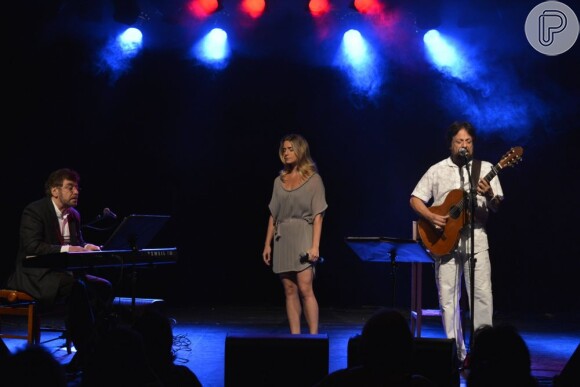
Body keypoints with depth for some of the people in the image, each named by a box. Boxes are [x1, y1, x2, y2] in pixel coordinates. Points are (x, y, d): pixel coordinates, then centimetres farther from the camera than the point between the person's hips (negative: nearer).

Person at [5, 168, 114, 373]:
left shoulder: (74, 215, 12)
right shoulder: (34, 211, -12)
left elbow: (78, 244, 17)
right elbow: (31, 246, -23)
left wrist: (86, 248, -8)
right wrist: (65, 249, -31)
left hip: (63, 273, 8)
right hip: (35, 275, -8)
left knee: (103, 287, -12)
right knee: (76, 288, -33)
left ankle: (95, 343, -11)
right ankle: (84, 351, -29)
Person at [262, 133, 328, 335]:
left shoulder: (313, 179, 0)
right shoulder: (279, 180, 14)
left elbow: (318, 215, -5)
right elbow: (273, 215, 15)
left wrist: (315, 245, -14)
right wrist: (267, 244, 9)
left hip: (303, 238, -5)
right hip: (282, 239, 5)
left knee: (305, 289, -12)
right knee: (290, 291, 4)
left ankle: (313, 336, -10)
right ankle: (294, 337, 6)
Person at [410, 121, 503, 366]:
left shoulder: (485, 169, 7)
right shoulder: (437, 170, 8)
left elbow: (497, 207, 3)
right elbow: (415, 199, 9)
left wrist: (489, 195, -20)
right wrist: (431, 217, -9)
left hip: (475, 238, -1)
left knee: (483, 295, -9)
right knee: (448, 298, 2)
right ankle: (457, 352, 11)